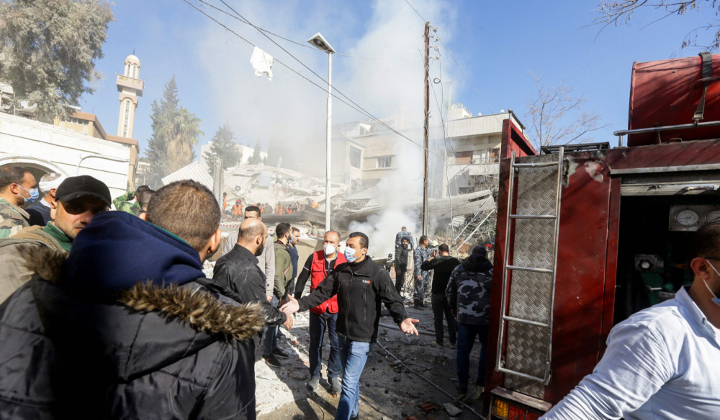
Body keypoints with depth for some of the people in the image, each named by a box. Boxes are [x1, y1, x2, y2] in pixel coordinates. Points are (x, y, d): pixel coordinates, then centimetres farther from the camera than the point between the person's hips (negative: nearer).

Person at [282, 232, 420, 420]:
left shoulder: (377, 273, -15)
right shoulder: (340, 270, 1)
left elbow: (393, 300, -17)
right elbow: (323, 291, 3)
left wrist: (402, 319, -36)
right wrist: (301, 304, -9)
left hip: (361, 337, -6)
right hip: (343, 333, 6)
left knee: (349, 383, -1)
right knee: (351, 378, 24)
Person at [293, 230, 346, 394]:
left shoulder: (344, 261, -6)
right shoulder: (314, 257, -6)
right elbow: (302, 280, 2)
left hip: (337, 309, 0)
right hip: (317, 308, 0)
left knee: (336, 344, 8)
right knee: (315, 343, 14)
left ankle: (334, 376, 28)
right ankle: (315, 375, 33)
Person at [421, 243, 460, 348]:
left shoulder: (436, 261, -13)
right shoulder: (456, 261, -5)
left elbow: (423, 266, -4)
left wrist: (431, 257, 6)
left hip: (438, 294, -2)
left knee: (438, 318, 8)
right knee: (451, 318, 13)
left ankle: (439, 342, 13)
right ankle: (453, 342, 19)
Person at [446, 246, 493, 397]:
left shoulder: (459, 269, 3)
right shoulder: (491, 271, -6)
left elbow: (450, 291, 9)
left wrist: (453, 307, 24)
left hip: (464, 317, 1)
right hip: (486, 318, -1)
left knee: (463, 350, 12)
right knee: (486, 347, 21)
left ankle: (462, 385, 19)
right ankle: (482, 381, 22)